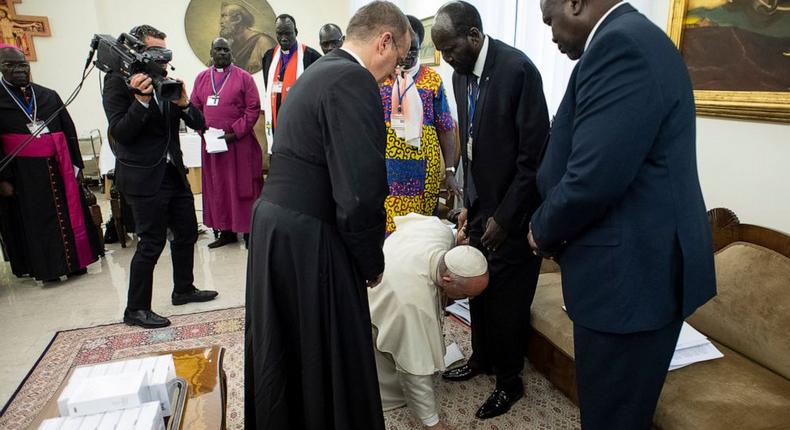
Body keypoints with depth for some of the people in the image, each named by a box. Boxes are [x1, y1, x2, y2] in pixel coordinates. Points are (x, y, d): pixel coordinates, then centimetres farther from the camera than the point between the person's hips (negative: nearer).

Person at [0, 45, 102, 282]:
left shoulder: (48, 96, 8)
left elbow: (69, 131, 9)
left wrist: (74, 163, 3)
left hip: (57, 168, 3)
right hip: (22, 174, -3)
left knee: (68, 214, 8)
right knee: (35, 222, 6)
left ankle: (74, 261, 20)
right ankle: (46, 267, 17)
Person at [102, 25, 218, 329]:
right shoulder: (118, 81, -8)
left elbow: (199, 124, 4)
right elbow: (120, 133, -16)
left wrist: (183, 103, -16)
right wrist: (141, 99, -26)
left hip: (173, 172, 7)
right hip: (144, 177, -7)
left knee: (187, 233, 16)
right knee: (151, 244, -2)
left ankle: (183, 290, 35)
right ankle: (136, 310, 14)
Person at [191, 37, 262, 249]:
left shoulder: (243, 77, -1)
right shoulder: (201, 78, 11)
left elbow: (253, 109, -7)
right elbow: (194, 108, 12)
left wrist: (235, 133, -13)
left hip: (239, 143, -4)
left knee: (242, 187, 1)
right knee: (217, 188, 8)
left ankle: (248, 231, 9)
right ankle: (226, 231, 19)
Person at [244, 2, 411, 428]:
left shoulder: (317, 71, 14)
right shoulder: (353, 81, -16)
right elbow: (360, 193, -24)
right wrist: (372, 262, -7)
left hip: (271, 221, 10)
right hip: (307, 240, -10)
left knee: (282, 353, 25)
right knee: (330, 358, 9)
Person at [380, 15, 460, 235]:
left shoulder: (432, 80, 4)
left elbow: (445, 128, 4)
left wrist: (450, 171, 0)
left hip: (423, 171, 0)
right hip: (385, 169, 0)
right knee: (384, 227, 0)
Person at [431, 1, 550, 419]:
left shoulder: (517, 68, -19)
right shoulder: (460, 74, 4)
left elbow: (535, 154, -18)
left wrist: (504, 217, -16)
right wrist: (469, 202, 9)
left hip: (512, 211, -6)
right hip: (479, 206, 7)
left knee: (507, 299, 6)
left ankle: (509, 381, 28)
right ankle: (481, 357, 40)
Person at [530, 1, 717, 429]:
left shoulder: (620, 45, -20)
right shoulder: (633, 39, 13)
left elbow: (593, 180, -26)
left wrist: (543, 231, -7)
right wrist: (553, 227, 10)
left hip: (631, 272, -10)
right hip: (639, 263, 10)